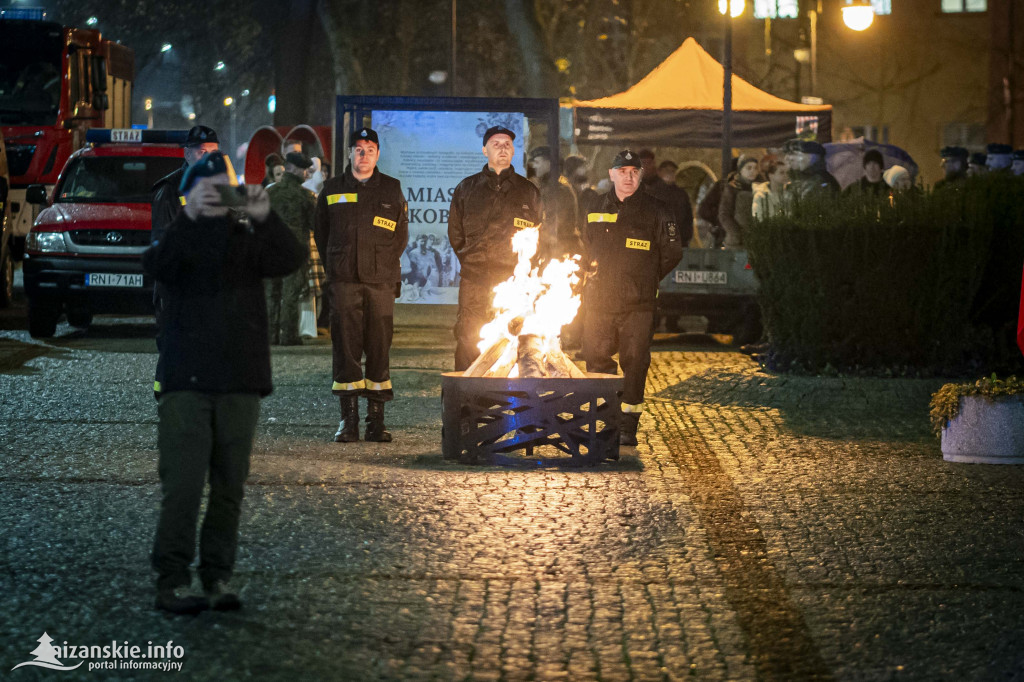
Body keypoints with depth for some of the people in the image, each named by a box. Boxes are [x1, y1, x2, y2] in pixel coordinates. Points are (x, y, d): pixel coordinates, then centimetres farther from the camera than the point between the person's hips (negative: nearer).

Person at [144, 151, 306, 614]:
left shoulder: (249, 240, 9)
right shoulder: (178, 238, 6)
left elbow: (291, 260, -8)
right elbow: (156, 266, -16)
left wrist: (263, 218, -24)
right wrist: (190, 217, -29)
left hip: (241, 384, 2)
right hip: (187, 382, -2)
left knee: (229, 488, 5)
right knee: (182, 485, -8)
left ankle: (218, 578, 12)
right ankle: (171, 581, -6)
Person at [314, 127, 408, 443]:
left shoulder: (392, 190, 10)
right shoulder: (332, 190, 10)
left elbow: (401, 236, 14)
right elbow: (321, 234, 16)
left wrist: (386, 267, 6)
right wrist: (334, 269, 10)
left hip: (381, 281, 0)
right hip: (344, 282, 0)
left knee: (379, 349, -1)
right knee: (345, 348, -3)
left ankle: (376, 421, 3)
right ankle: (348, 420, 1)